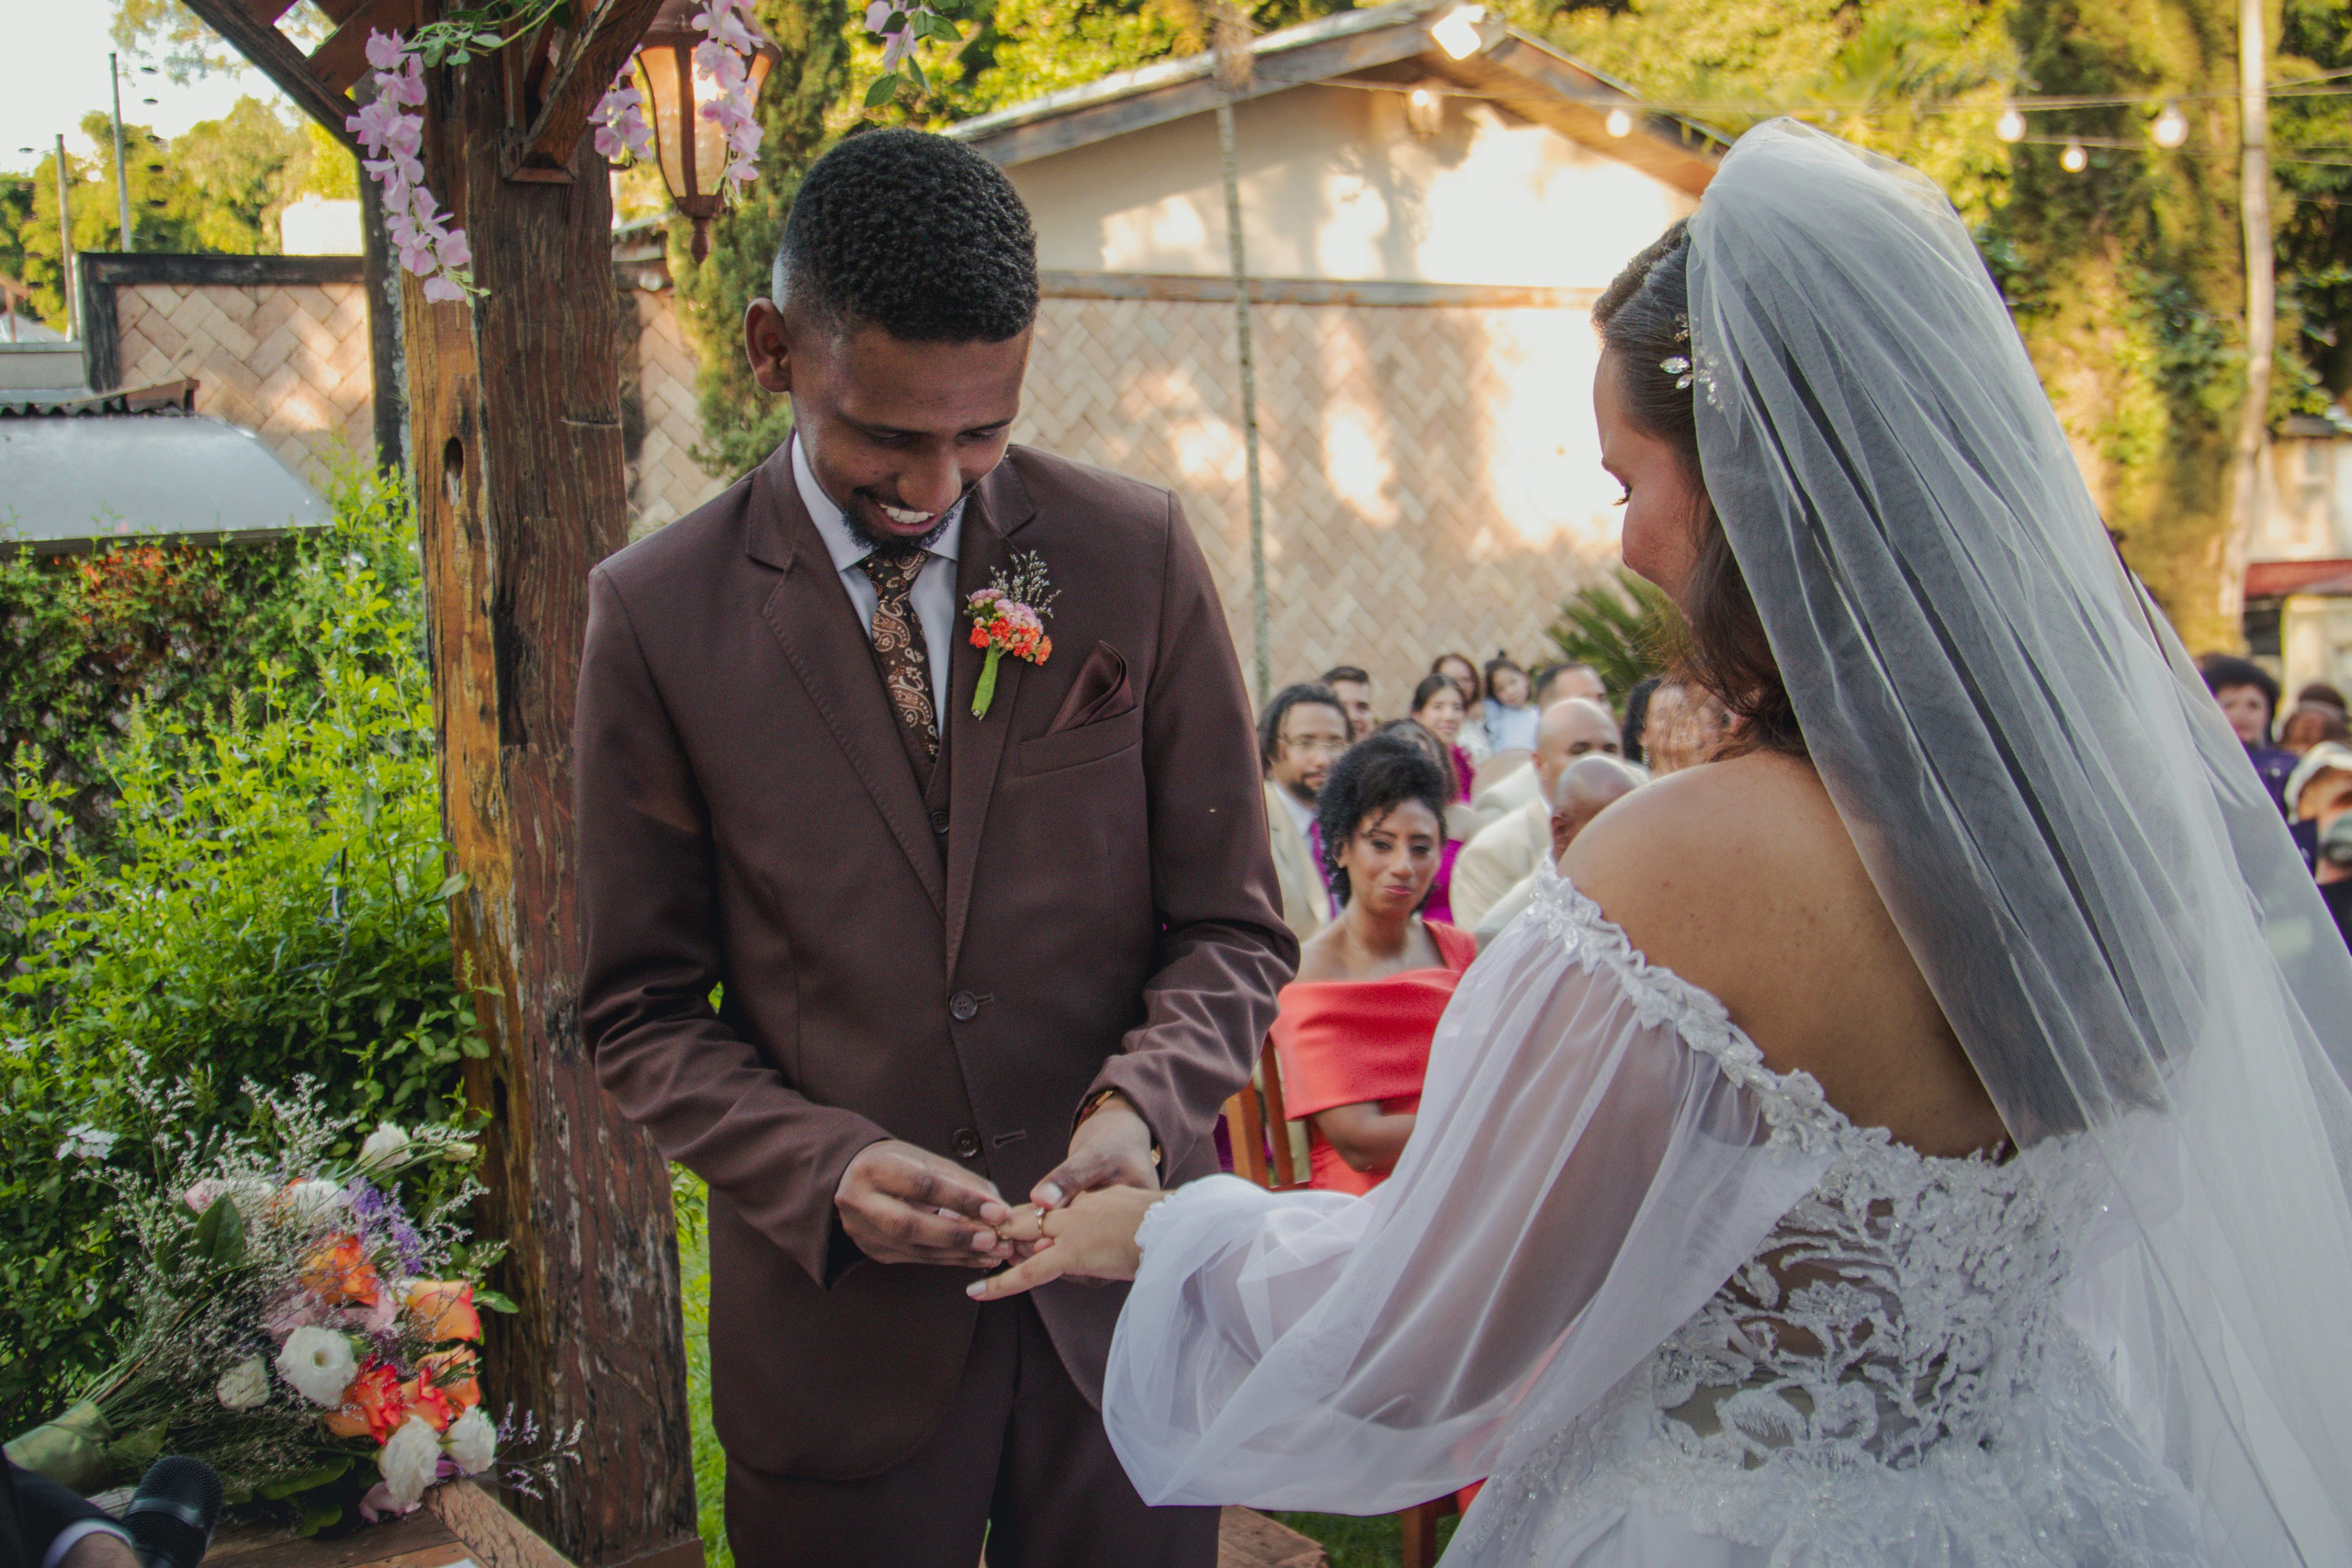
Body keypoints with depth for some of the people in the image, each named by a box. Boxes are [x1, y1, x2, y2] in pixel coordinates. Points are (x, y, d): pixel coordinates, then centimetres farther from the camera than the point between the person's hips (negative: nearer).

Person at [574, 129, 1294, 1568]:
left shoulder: (1139, 555, -4)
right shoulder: (657, 612, -5)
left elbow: (1234, 928, 0)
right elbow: (643, 1010, 0)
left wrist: (1142, 1100, -18)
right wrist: (824, 1168, -16)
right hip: (837, 1319, 0)